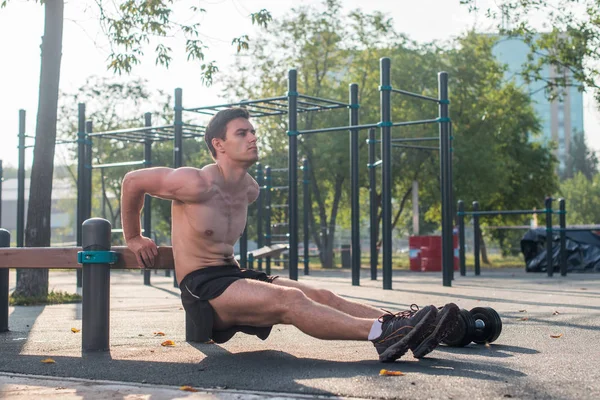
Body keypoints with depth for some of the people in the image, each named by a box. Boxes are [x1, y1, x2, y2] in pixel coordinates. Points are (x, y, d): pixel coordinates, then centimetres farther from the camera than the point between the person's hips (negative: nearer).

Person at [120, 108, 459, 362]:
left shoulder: (250, 190, 11)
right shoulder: (198, 184, -14)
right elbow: (133, 181, -6)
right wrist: (134, 239, 2)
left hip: (233, 276, 8)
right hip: (202, 288, -8)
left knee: (320, 296, -12)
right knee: (290, 300, -30)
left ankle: (403, 328, -27)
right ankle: (380, 334, -46)